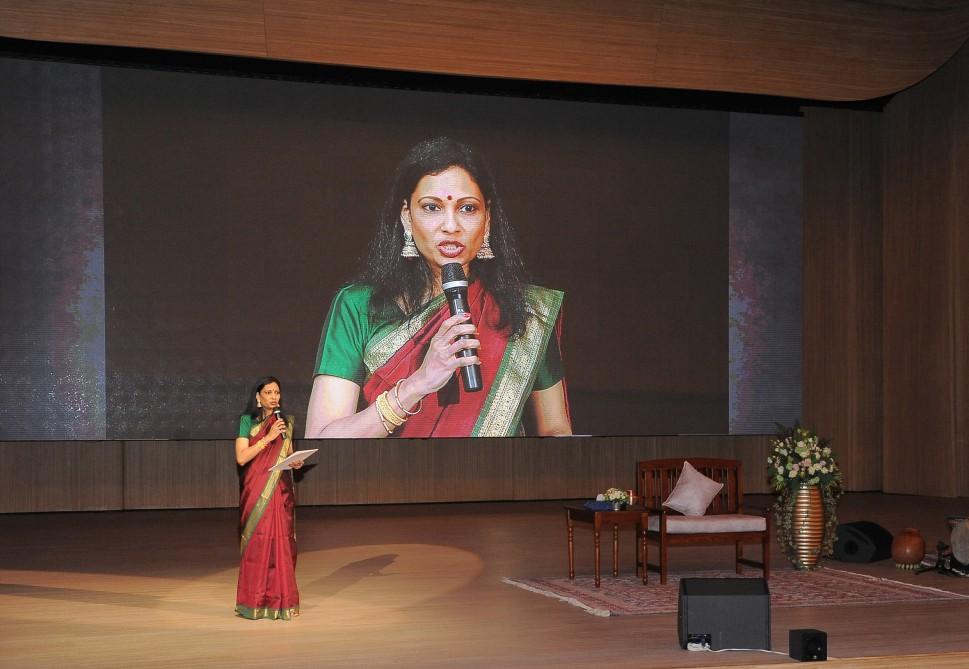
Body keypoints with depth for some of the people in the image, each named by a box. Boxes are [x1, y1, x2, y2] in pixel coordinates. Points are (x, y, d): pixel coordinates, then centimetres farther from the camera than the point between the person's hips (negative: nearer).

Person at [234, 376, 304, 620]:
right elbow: (241, 457, -11)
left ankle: (280, 600, 6)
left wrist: (296, 462, -3)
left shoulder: (286, 422, 12)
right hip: (256, 491, -4)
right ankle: (254, 602, 1)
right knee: (256, 543, -5)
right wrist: (268, 437, -16)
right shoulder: (247, 421, -1)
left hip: (281, 492, 4)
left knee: (281, 542, 1)